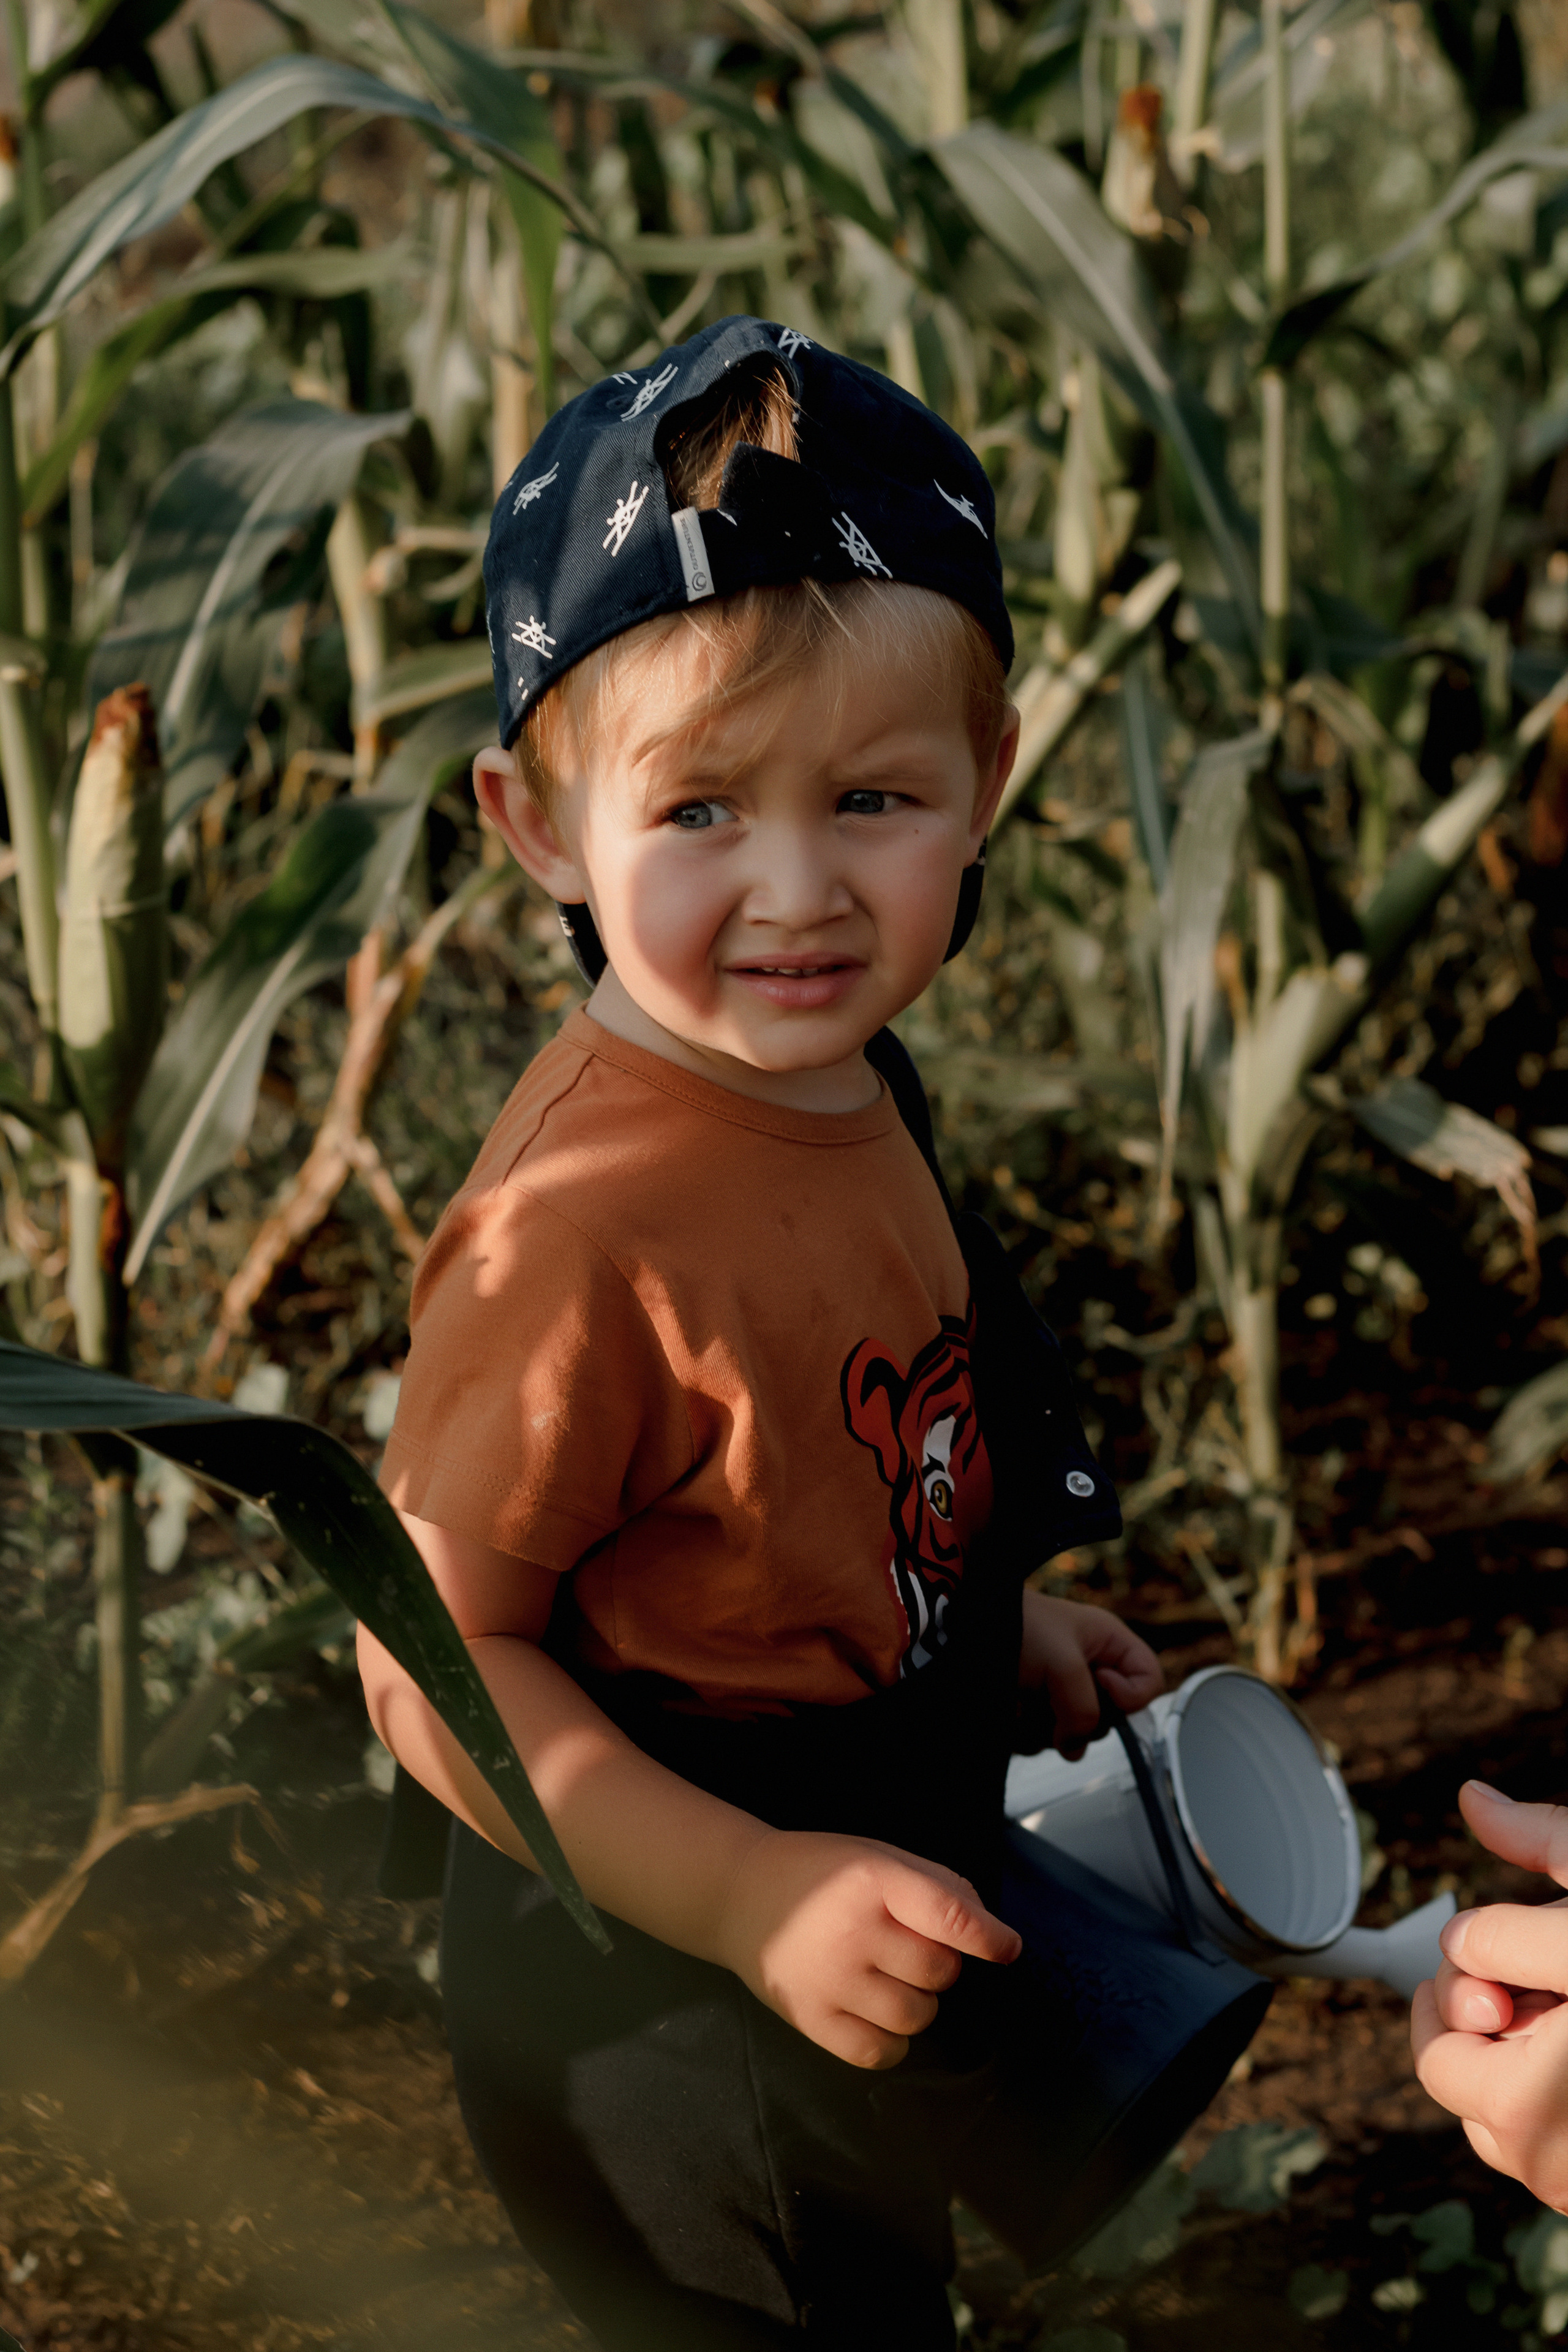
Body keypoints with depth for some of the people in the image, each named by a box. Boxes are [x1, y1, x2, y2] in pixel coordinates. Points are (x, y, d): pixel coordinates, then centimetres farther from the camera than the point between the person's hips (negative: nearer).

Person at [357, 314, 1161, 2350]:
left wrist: (990, 1629, 8)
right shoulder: (589, 1231, -31)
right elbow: (437, 1659, -26)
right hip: (668, 2041, -9)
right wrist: (758, 1900, -28)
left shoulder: (837, 1086, -4)